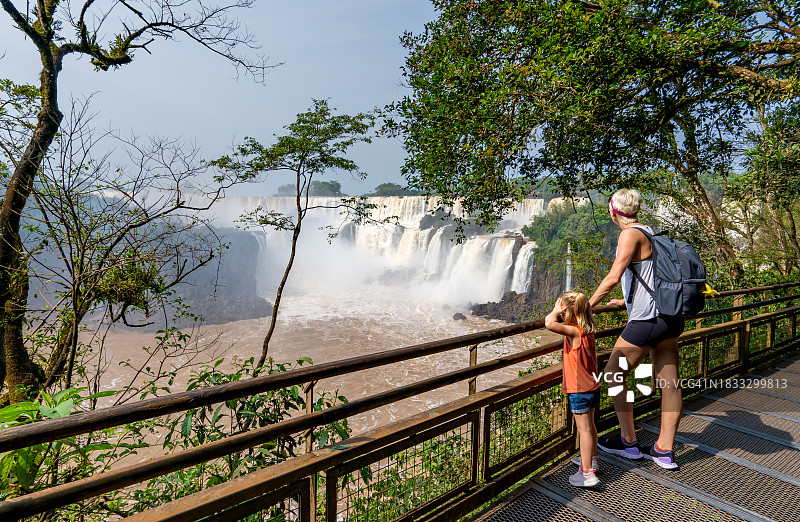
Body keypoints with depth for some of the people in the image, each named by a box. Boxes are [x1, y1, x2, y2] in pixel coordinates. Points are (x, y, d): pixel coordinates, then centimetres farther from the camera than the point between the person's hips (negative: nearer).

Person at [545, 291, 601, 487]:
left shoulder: (574, 332, -24)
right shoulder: (588, 331, 2)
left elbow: (550, 323, -40)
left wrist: (556, 310, -21)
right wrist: (559, 311, 9)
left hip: (579, 390, -9)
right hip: (592, 387, 9)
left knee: (584, 429, -2)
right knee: (590, 426, 22)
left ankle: (587, 473, 5)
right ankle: (591, 460, 39)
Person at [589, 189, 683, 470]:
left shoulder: (630, 234, -12)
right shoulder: (650, 233, 14)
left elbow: (613, 277, -21)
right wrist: (625, 301, 34)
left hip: (647, 320, -9)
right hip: (671, 317, 9)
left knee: (613, 375, 6)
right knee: (669, 383, 12)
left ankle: (629, 442, 18)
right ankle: (664, 451, 24)